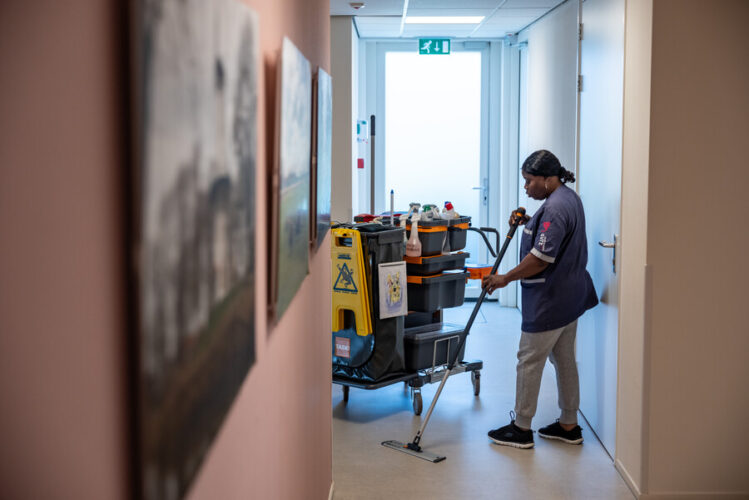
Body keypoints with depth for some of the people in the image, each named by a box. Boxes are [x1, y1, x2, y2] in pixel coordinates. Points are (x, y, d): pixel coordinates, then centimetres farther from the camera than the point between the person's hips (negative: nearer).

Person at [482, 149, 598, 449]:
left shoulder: (555, 207, -23)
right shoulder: (569, 198, 11)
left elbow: (541, 259, -26)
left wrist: (505, 279, -17)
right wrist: (529, 222, 9)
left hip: (549, 302, -11)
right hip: (570, 297, 11)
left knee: (530, 361, -1)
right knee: (564, 359, 16)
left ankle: (521, 429, 9)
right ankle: (569, 426, 24)